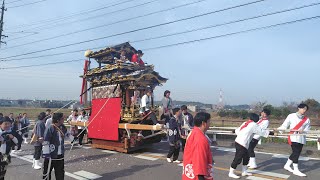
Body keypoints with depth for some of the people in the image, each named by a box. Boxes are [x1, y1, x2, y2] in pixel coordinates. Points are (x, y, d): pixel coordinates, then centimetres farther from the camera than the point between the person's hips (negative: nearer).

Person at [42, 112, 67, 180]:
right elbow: (45, 143, -20)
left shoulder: (63, 128, 2)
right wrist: (46, 155, -20)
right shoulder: (50, 129, -19)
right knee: (47, 173, 11)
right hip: (51, 155, -6)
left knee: (60, 174, 16)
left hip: (60, 155, 6)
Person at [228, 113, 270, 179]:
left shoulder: (245, 123, 13)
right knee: (238, 159, -2)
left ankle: (244, 172, 31)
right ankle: (231, 173, 7)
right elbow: (262, 132, 3)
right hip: (242, 144, -9)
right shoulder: (254, 125, -7)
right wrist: (268, 132, 18)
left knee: (246, 157, 20)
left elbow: (237, 131, 12)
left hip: (238, 141, 9)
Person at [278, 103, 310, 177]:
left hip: (302, 138, 4)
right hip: (293, 137, -4)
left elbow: (307, 129, 6)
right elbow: (284, 126, 0)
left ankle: (287, 165, 27)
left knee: (296, 153, 9)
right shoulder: (291, 116, 0)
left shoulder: (307, 119, 8)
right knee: (296, 152, -10)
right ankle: (296, 170, 0)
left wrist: (303, 131, -16)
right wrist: (278, 130, -13)